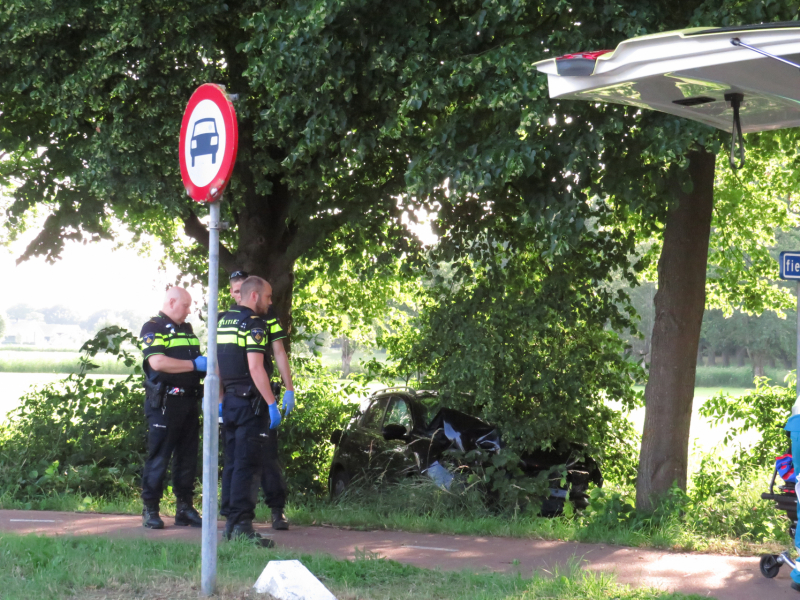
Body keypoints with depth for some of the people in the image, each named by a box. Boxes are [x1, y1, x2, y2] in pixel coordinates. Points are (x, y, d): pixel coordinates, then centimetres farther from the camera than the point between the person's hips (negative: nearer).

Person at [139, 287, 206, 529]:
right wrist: (195, 365, -16)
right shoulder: (153, 328, -5)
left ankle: (185, 507, 15)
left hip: (189, 400, 8)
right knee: (158, 458, -4)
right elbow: (157, 362, -19)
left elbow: (197, 360, 32)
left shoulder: (187, 329, 20)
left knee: (187, 457, 9)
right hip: (164, 402, -7)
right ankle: (150, 510, 2)